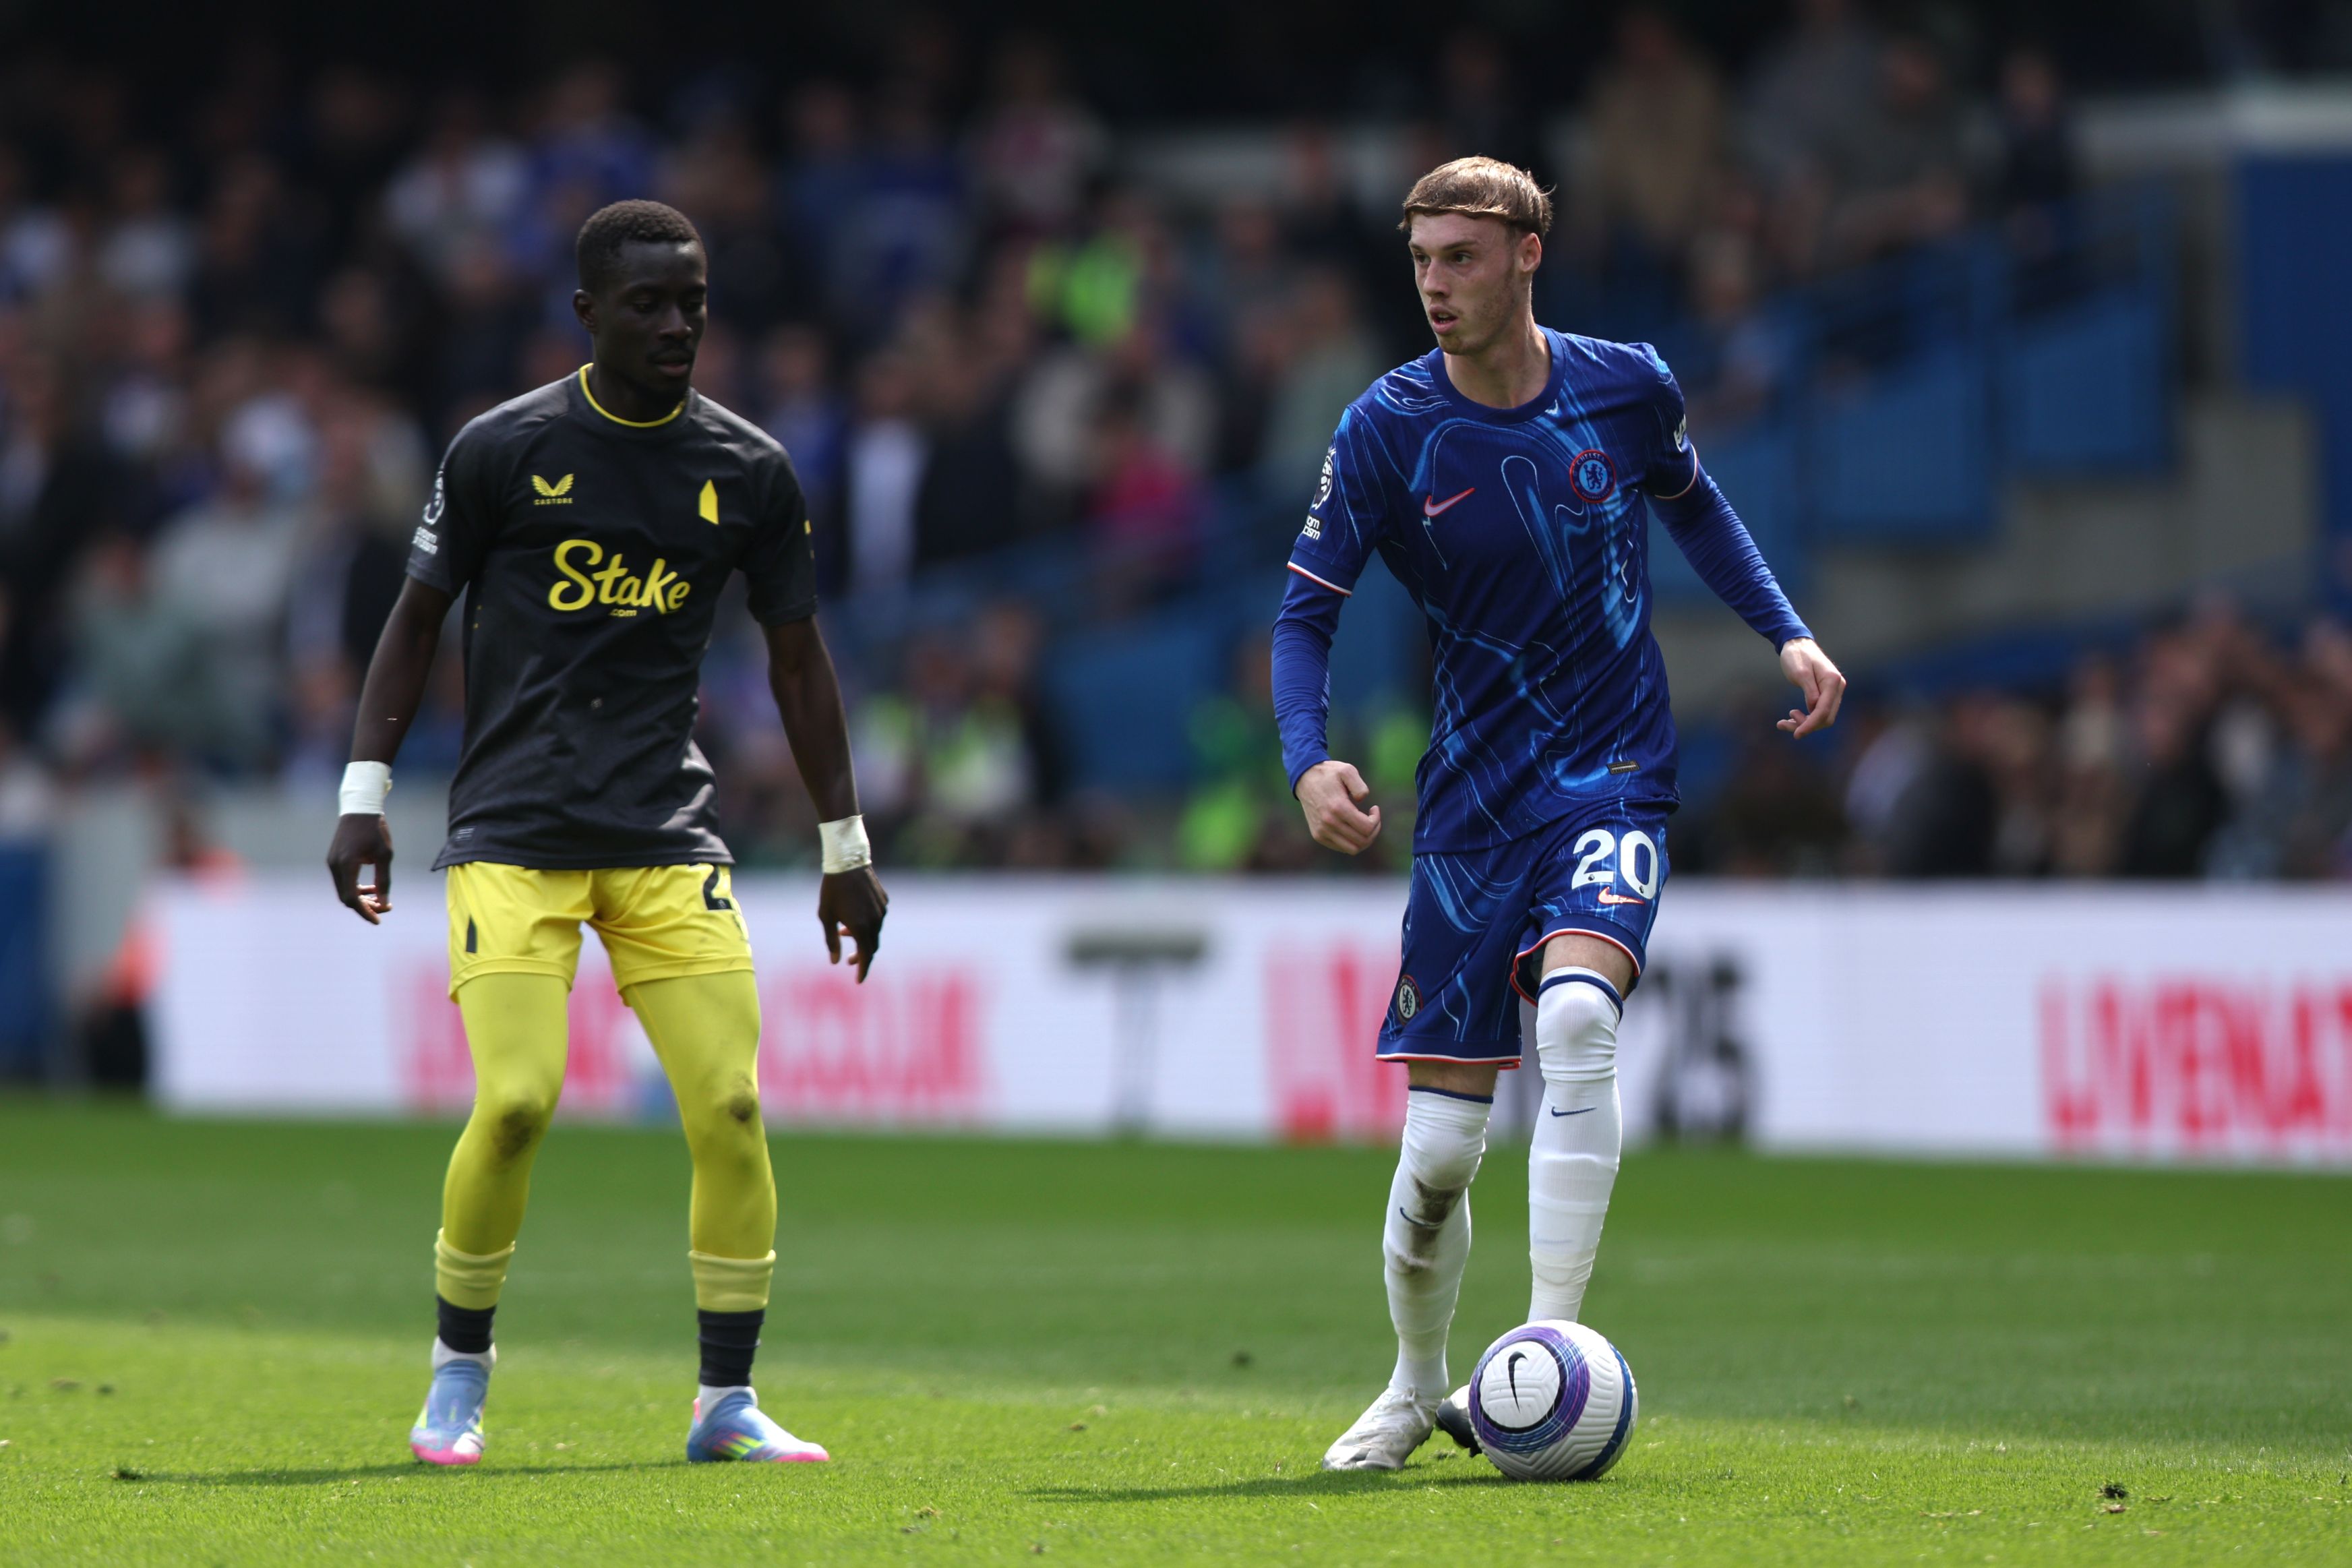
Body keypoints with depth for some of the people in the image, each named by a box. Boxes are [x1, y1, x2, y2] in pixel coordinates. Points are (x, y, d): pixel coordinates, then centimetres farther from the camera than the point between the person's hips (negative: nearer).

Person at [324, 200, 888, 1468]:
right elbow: (417, 616, 6)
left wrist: (846, 850, 13)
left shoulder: (748, 470, 5)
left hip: (668, 833, 3)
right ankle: (458, 1375, 5)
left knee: (731, 1102, -9)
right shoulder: (504, 449, -2)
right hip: (512, 830, -3)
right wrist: (365, 794, -1)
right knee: (515, 1100, -16)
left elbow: (796, 656, 14)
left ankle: (727, 1404, 3)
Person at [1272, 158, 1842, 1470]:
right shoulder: (1388, 430, -6)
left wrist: (1787, 632, 8)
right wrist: (1310, 761, -18)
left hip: (1615, 773, -1)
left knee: (1578, 1015, -30)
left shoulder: (1627, 388, -2)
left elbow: (1692, 503, 20)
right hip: (1475, 801, 1)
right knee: (1440, 1142, -1)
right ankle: (1419, 1389, 24)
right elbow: (1308, 609, -1)